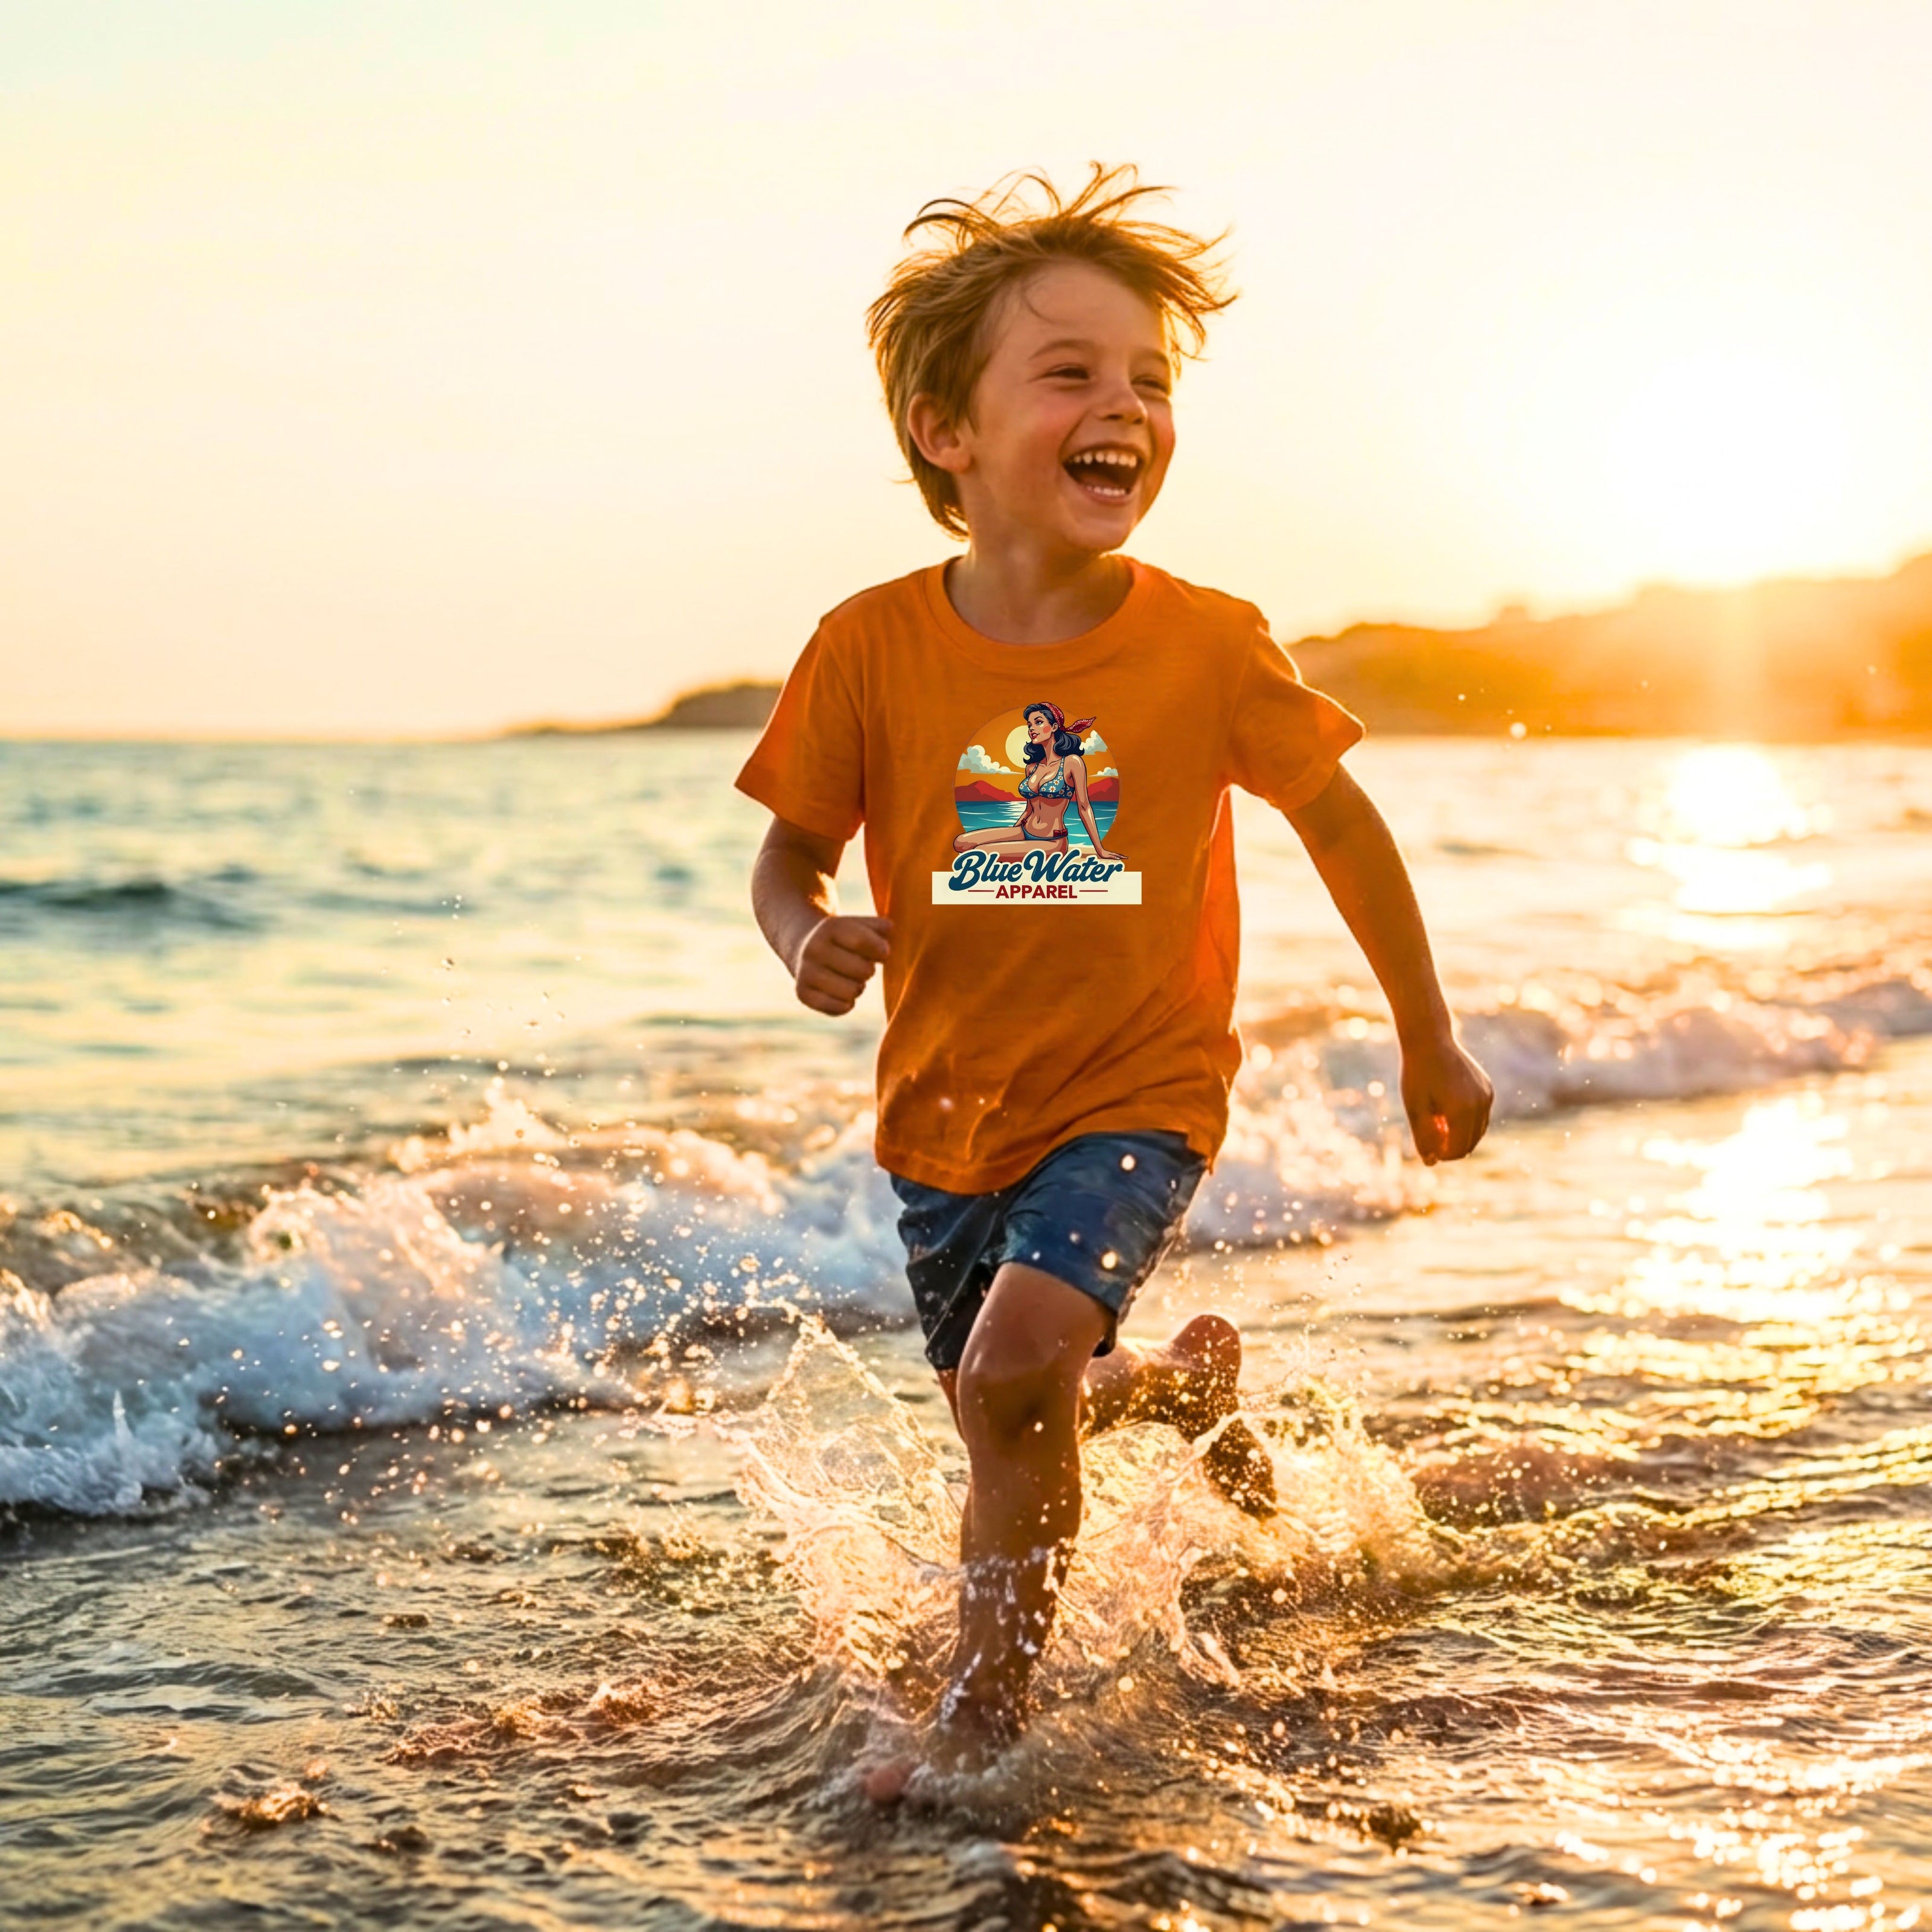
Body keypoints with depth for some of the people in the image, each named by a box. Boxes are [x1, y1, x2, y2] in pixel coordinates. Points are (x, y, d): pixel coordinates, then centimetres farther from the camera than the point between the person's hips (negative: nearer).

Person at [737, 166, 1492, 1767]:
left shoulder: (1207, 646, -13)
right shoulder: (873, 647, -12)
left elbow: (1336, 815, 2)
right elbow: (792, 850, 1)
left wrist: (1429, 1039, 9)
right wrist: (809, 937, -23)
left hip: (1138, 1092, -3)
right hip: (949, 1107, 3)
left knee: (1015, 1364, -23)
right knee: (1011, 1414, 15)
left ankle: (986, 1709, -1)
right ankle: (1184, 1376, 51)